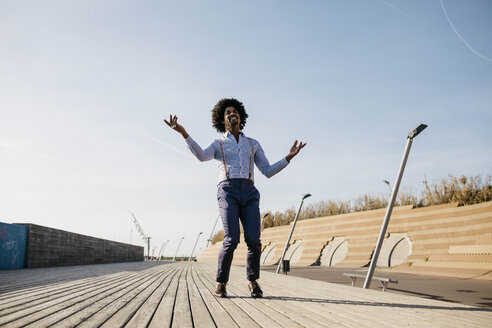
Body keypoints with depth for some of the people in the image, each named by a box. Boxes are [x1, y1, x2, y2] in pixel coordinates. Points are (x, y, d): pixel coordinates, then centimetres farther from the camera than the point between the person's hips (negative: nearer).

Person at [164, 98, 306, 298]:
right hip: (228, 192, -2)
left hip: (249, 193, 2)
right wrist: (183, 133, -19)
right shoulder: (217, 145, 19)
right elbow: (201, 156, -8)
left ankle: (252, 281, 9)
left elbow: (268, 172, 20)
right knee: (232, 240, -17)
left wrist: (289, 157, 8)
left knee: (253, 239, -13)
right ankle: (221, 284, 2)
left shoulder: (253, 144, 26)